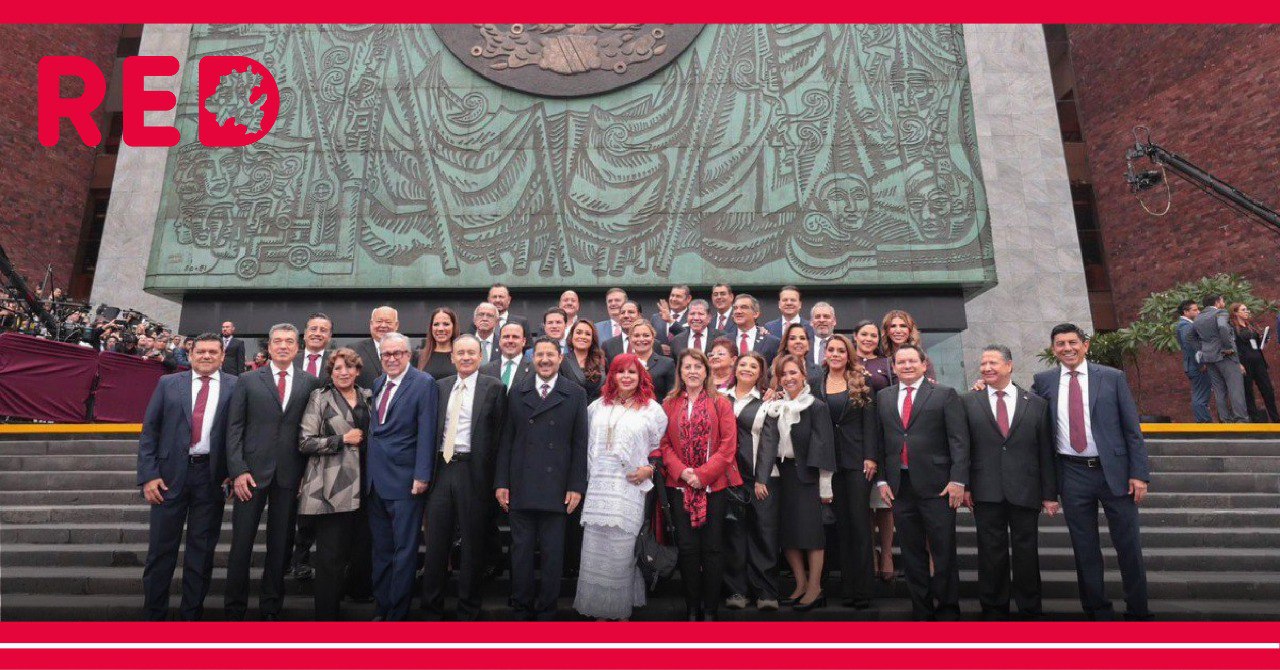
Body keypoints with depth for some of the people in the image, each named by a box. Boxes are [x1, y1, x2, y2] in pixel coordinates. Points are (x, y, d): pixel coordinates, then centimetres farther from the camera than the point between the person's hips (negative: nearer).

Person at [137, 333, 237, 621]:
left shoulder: (236, 387, 2)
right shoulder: (168, 383, 6)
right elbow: (149, 430, 4)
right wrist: (148, 475, -4)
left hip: (212, 476, -1)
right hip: (171, 473, 1)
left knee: (202, 549, 8)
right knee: (161, 548, 8)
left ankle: (192, 613, 21)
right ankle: (154, 613, 22)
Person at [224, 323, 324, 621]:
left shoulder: (310, 384, 6)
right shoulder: (248, 381, 5)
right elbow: (234, 428, 1)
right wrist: (238, 470, -7)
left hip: (290, 474, 1)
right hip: (253, 471, 0)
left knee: (281, 544, 8)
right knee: (241, 542, 4)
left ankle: (271, 607, 22)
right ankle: (235, 609, 18)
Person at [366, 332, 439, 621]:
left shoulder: (424, 383, -9)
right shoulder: (378, 383, 13)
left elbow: (426, 432, -13)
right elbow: (375, 429, 16)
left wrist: (422, 475, -16)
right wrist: (368, 471, 12)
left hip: (404, 479, -7)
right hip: (375, 478, 7)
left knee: (404, 550, 2)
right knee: (381, 549, 16)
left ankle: (397, 613, 13)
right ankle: (381, 607, 29)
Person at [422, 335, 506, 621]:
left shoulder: (493, 388, -2)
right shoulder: (440, 387, 11)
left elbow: (499, 435, -4)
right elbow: (432, 429, 11)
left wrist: (493, 476, -7)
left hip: (473, 471, -3)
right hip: (441, 468, 4)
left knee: (472, 544, 7)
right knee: (435, 542, 10)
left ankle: (468, 611, 21)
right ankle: (432, 608, 24)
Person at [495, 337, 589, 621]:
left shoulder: (576, 394, 2)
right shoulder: (517, 393, 8)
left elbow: (580, 443, 0)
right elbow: (507, 440, 7)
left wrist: (576, 486, -5)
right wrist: (501, 482, 2)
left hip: (556, 488, -1)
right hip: (520, 488, 2)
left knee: (552, 554, 6)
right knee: (521, 552, 9)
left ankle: (546, 611, 21)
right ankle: (521, 609, 24)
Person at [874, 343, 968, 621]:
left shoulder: (945, 395, 2)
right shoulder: (883, 398, 11)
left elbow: (959, 440, -4)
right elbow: (879, 441, 11)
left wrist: (958, 480, -11)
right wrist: (882, 479, 4)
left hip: (936, 485, -3)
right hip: (900, 486, 3)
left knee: (944, 551, 3)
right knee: (912, 553, 10)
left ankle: (947, 609, 18)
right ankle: (921, 609, 21)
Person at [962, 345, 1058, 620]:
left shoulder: (1036, 404, 6)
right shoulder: (969, 402, 5)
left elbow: (1046, 452, 6)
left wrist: (1050, 493, 3)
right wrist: (963, 485, -3)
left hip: (1025, 491, 0)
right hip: (986, 492, 0)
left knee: (1027, 552, 7)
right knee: (991, 553, 6)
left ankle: (1030, 609, 23)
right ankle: (994, 607, 20)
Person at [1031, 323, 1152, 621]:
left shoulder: (1113, 377, 1)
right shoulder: (1043, 381, 4)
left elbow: (1132, 428, 0)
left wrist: (1139, 473, -5)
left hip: (1114, 470, -1)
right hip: (1072, 474, 1)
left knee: (1128, 545, 7)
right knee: (1084, 548, 9)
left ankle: (1138, 610, 23)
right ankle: (1097, 609, 24)